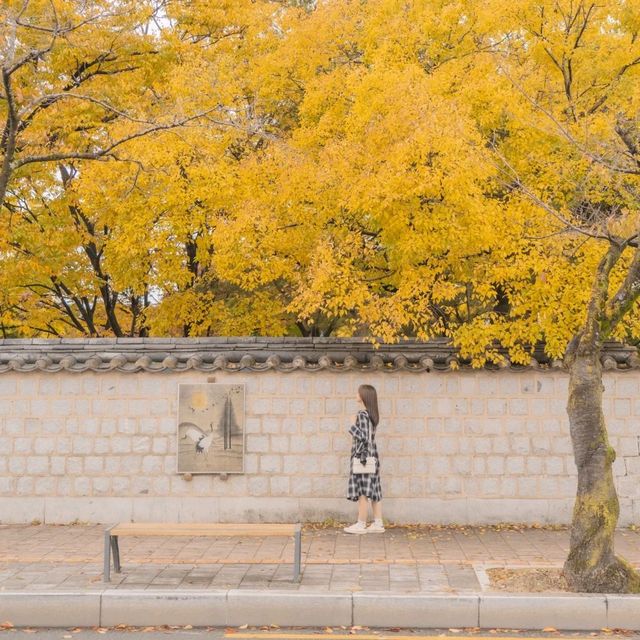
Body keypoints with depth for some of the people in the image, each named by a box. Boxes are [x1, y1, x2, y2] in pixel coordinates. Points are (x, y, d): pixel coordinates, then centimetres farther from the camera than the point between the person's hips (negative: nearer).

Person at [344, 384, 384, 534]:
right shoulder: (373, 414, 9)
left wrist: (352, 426, -11)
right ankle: (378, 523, 13)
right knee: (373, 491, 10)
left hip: (362, 456, -9)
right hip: (372, 455, 9)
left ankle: (361, 525, 4)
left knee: (362, 492, -2)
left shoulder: (362, 414, -16)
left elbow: (363, 436, -22)